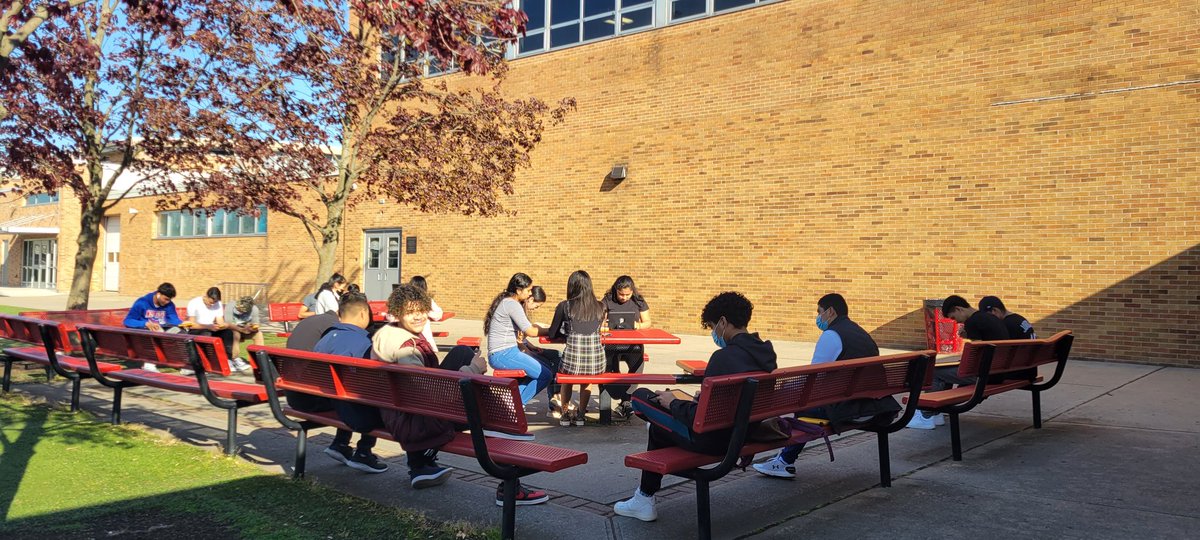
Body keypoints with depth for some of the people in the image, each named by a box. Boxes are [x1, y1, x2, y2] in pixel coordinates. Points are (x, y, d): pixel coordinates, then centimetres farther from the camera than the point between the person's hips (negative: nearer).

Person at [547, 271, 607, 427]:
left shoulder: (564, 306, 1)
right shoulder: (600, 307, 8)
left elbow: (552, 334, 10)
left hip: (572, 360, -2)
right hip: (596, 362, 2)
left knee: (565, 375, 34)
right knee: (587, 380, 37)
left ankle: (566, 414, 38)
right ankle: (580, 414, 38)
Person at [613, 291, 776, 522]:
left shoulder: (725, 357, -26)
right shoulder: (765, 352, 1)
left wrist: (672, 403, -8)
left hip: (714, 439, -9)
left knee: (640, 397, 6)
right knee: (658, 429, 26)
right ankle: (645, 499, 40)